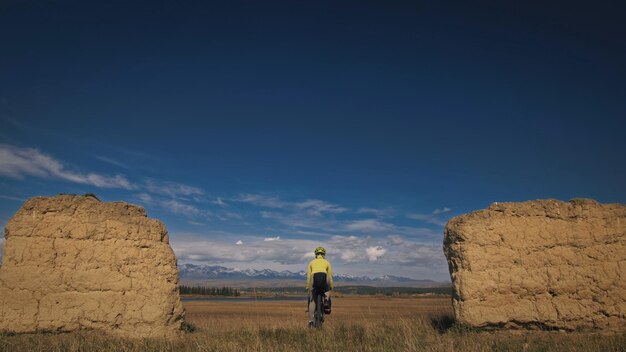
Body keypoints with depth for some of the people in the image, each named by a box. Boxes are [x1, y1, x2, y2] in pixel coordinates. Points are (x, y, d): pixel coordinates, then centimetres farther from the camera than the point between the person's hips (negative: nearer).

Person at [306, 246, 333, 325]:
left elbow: (308, 276, 25)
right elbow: (330, 276, 27)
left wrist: (307, 286, 32)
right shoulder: (327, 262, 28)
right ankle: (327, 300, 2)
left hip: (314, 277, 0)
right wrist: (331, 286, 37)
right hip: (324, 277, 0)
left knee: (312, 301, 10)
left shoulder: (312, 262, 29)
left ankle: (310, 320, 4)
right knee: (327, 290, 33)